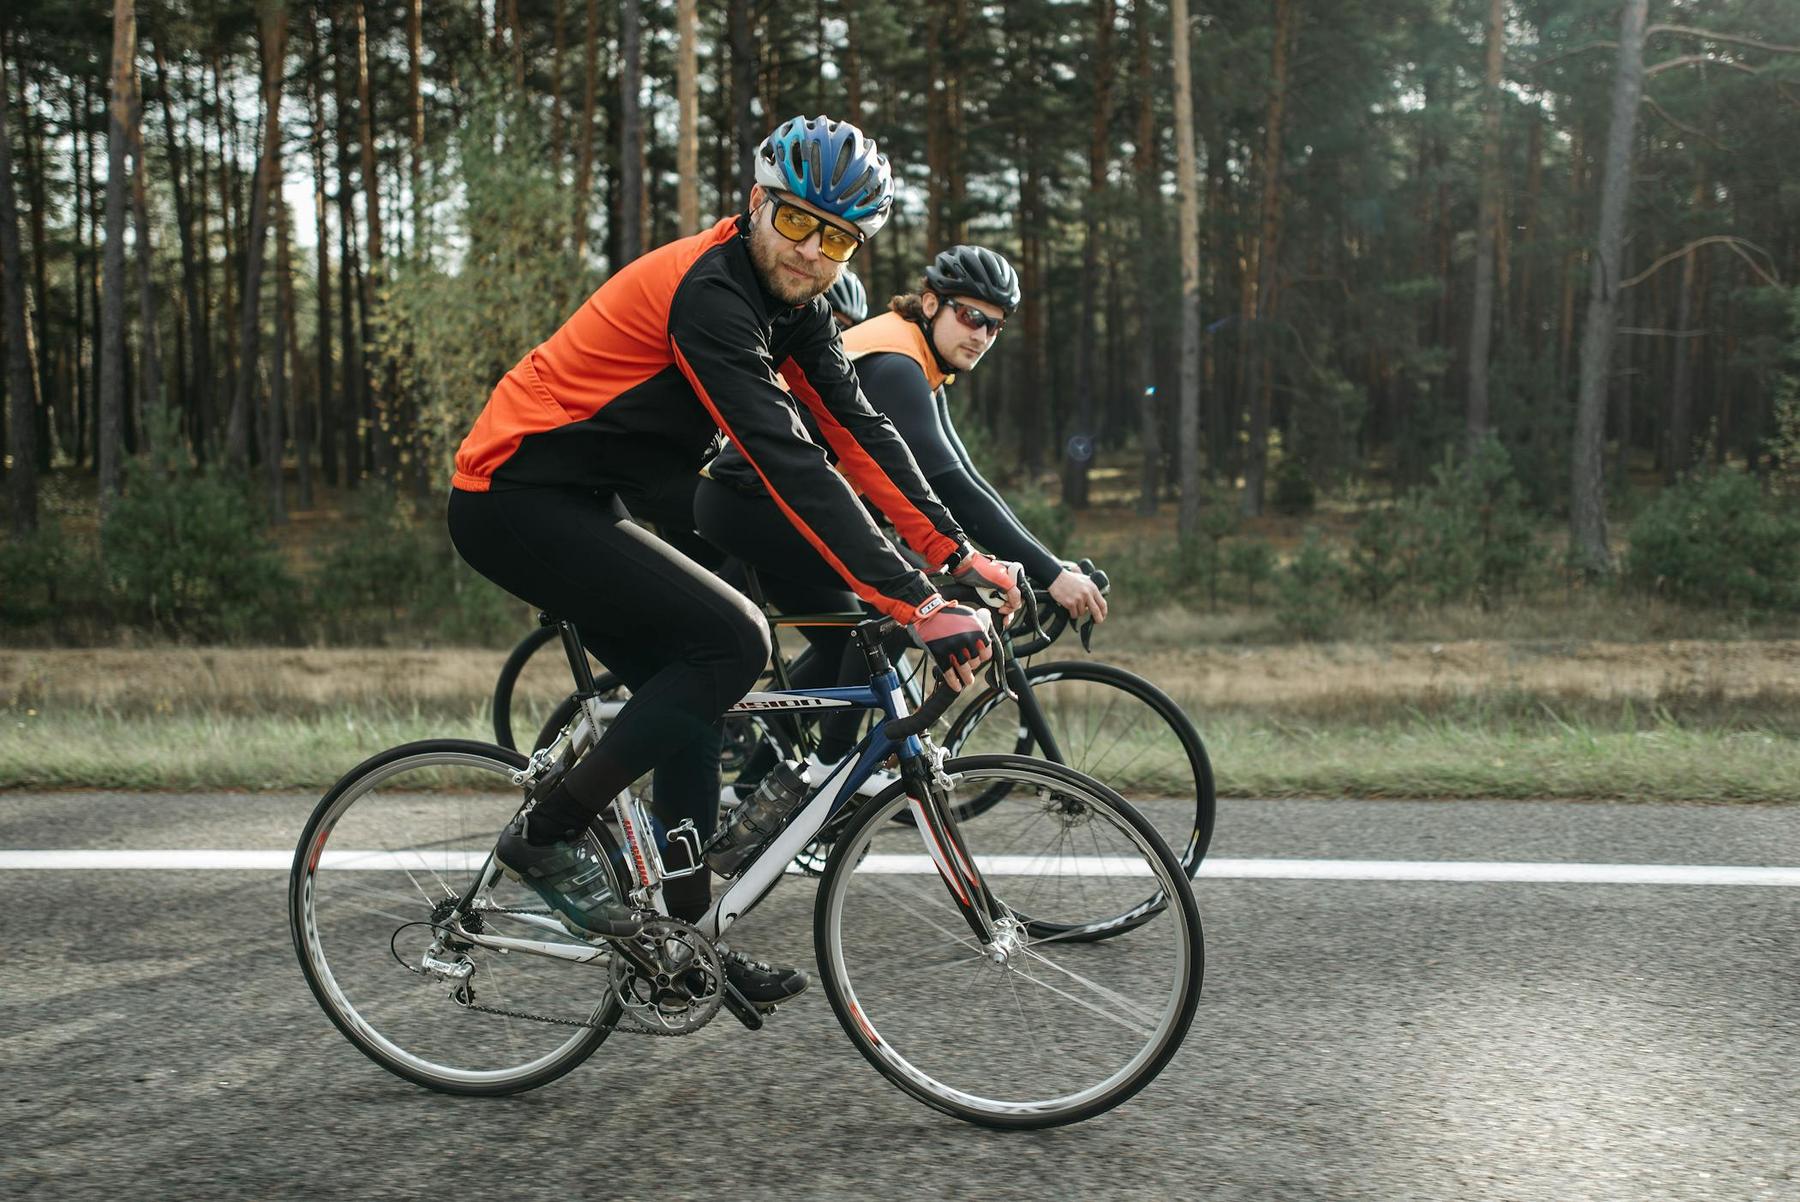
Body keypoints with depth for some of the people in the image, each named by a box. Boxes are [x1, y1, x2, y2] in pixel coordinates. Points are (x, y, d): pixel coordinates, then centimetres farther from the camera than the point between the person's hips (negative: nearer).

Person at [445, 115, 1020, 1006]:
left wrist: (961, 556, -4)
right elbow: (789, 467, -32)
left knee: (688, 696, 9)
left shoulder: (790, 303, 5)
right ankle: (548, 834, -7)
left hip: (577, 504, 10)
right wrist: (916, 604, -34)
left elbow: (859, 434, 3)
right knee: (731, 641, -19)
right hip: (516, 501, -10)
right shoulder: (709, 293, -24)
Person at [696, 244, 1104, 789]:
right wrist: (1049, 573, -32)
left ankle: (751, 786, 21)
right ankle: (834, 759, -11)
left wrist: (1048, 565, 1)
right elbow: (946, 485, -31)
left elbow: (963, 475, 9)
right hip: (748, 502, -11)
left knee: (842, 640, 16)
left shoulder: (922, 369, 11)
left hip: (764, 504, 11)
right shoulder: (893, 364, -21)